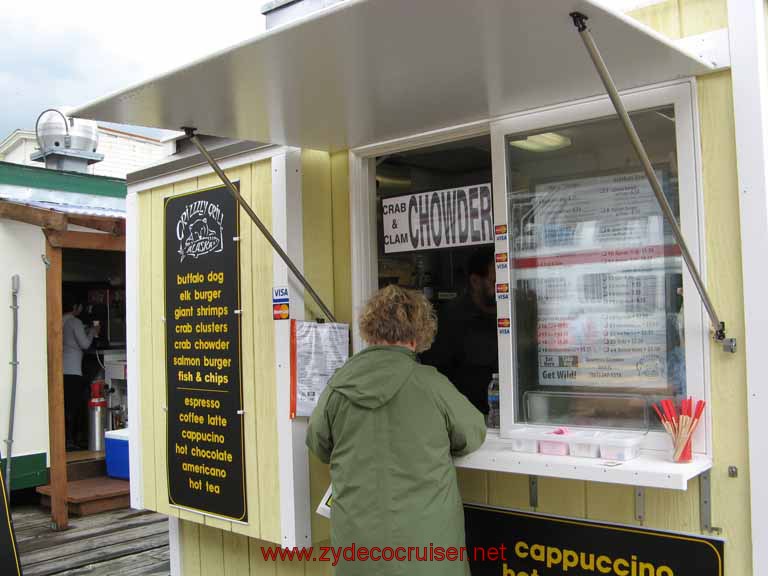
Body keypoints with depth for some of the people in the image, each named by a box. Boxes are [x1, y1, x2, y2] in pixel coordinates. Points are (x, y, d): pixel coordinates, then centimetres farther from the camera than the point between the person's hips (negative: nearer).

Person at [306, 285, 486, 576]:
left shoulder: (338, 387, -6)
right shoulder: (431, 384, -13)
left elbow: (319, 445, 11)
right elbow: (473, 435, 4)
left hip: (356, 537, 2)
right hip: (423, 539, -2)